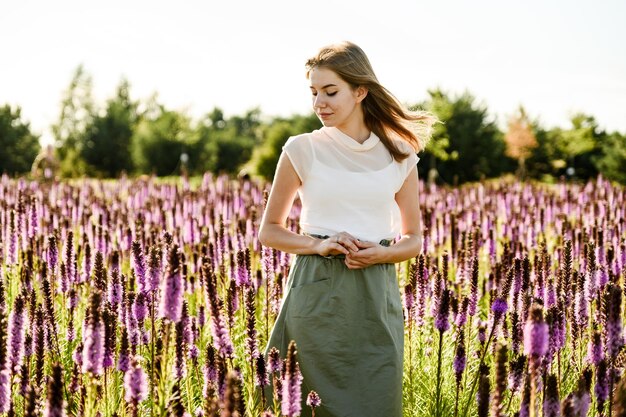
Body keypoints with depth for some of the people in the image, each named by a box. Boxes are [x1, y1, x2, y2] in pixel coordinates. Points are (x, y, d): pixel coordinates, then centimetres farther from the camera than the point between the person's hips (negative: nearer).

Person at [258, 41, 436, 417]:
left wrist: (382, 253, -10)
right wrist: (319, 244, -12)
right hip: (317, 294, -1)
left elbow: (413, 241, 11)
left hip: (377, 300, 2)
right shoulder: (302, 150, 0)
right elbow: (269, 231, 6)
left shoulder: (400, 156, 5)